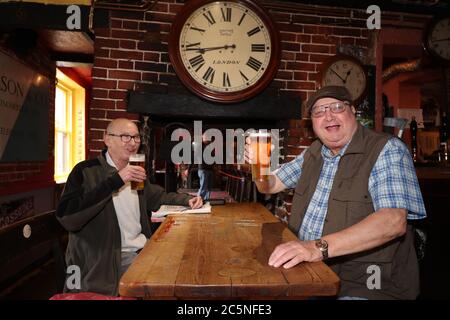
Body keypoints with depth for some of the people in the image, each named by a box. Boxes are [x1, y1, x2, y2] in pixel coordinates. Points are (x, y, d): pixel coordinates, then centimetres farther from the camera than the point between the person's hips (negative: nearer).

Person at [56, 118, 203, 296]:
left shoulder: (136, 172, 13)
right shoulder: (86, 171, -9)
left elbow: (157, 197, 25)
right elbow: (66, 217, -22)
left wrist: (187, 200, 7)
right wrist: (115, 181, -27)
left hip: (143, 250, 7)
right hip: (105, 261, -6)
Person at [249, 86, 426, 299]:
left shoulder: (387, 150, -11)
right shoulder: (313, 152, 10)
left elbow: (393, 222, -25)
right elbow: (271, 186, 17)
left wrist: (319, 247, -37)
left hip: (365, 286, -5)